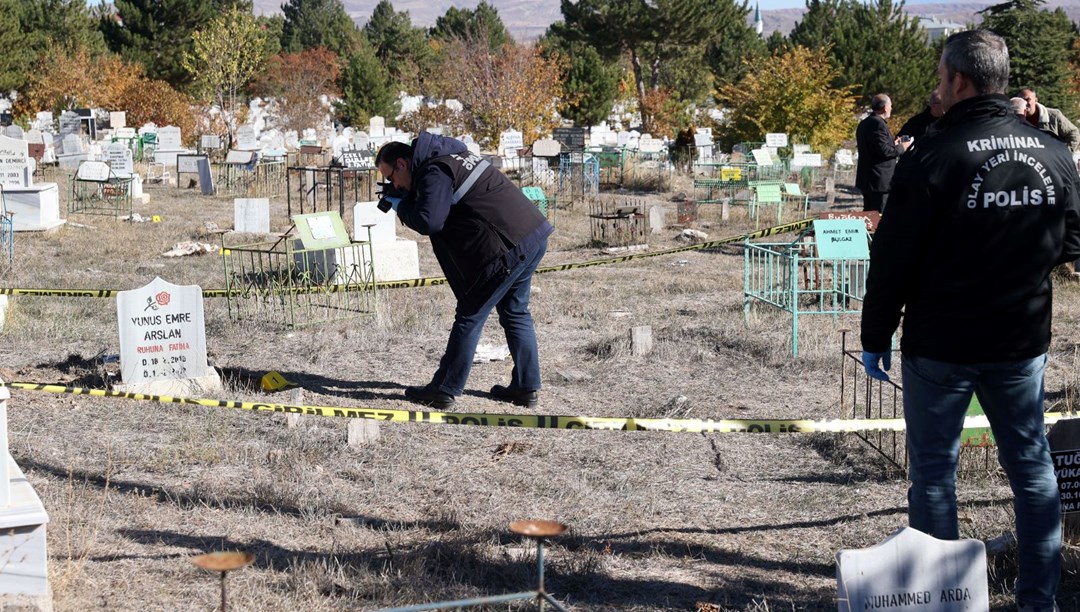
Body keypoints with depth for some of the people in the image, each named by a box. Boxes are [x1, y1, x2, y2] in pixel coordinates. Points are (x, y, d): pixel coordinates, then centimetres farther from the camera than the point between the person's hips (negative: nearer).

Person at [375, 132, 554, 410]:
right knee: (515, 313, 19)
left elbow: (429, 222, -21)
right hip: (535, 235, 10)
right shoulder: (452, 155, 19)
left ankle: (443, 391, 5)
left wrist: (402, 207, -2)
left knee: (470, 317, -1)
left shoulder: (435, 172, -11)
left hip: (510, 247, -10)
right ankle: (526, 387, 21)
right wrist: (408, 202, 12)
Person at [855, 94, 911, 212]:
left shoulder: (864, 124, 14)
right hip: (879, 180, -10)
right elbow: (884, 151, -22)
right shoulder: (878, 124, -17)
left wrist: (892, 144, 19)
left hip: (866, 179, 10)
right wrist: (901, 147, -6)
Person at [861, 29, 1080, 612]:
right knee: (1031, 464, 14)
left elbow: (892, 261, -12)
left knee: (933, 467, 8)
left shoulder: (932, 158, -15)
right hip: (1024, 342, 4)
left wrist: (875, 337, -1)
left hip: (941, 344, -4)